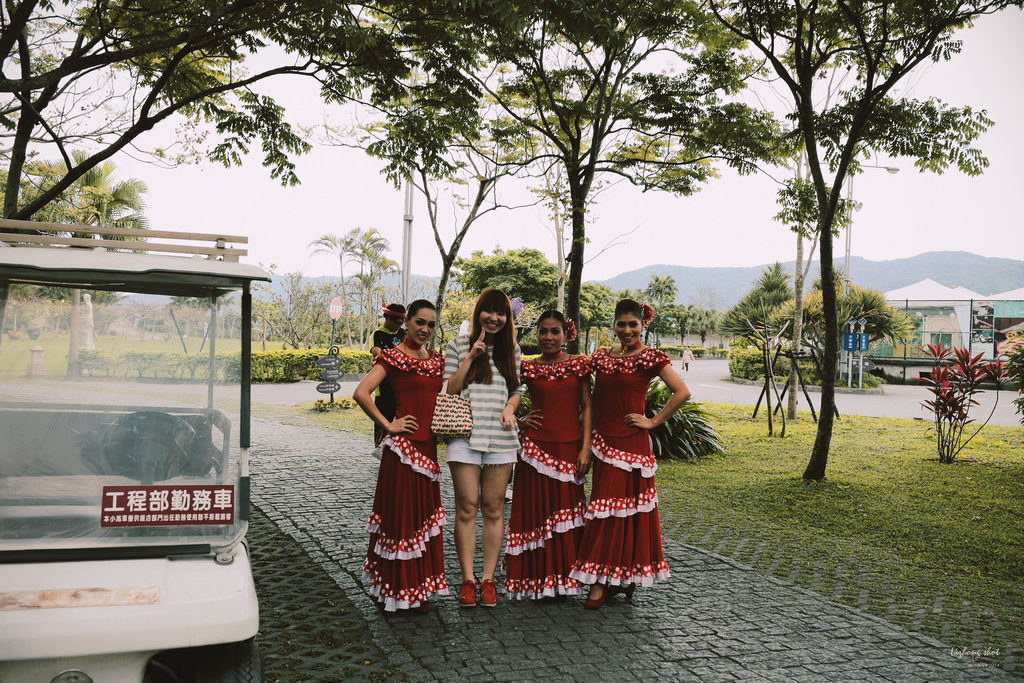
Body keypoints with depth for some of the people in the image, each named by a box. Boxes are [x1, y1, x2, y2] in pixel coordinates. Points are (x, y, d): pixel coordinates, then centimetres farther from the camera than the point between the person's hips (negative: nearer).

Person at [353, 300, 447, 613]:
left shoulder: (436, 360, 15)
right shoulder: (392, 357, -7)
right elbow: (361, 393, -17)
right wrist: (388, 425, -14)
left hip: (429, 446, 7)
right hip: (402, 447, -7)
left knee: (425, 515, 11)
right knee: (400, 514, -1)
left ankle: (418, 591, 22)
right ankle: (396, 591, 11)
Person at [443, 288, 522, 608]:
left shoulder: (511, 349, 14)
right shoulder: (459, 345, 4)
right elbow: (449, 391, 0)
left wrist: (510, 407, -2)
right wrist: (470, 358, -9)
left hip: (500, 437, 2)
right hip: (464, 435, -2)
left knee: (493, 509, 4)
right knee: (467, 508, -1)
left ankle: (488, 578, 13)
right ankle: (468, 578, 9)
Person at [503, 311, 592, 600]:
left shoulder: (579, 364, 4)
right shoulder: (528, 368, 4)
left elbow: (586, 408, 3)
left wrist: (586, 448, -3)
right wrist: (519, 419, -1)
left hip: (569, 448, 0)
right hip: (536, 446, 0)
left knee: (566, 509, 5)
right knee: (536, 510, 2)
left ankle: (563, 579, 17)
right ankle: (537, 579, 13)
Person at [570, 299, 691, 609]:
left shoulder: (650, 357, -5)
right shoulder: (602, 356, 11)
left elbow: (682, 392, -11)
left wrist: (653, 421, -10)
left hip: (631, 444, -6)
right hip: (604, 441, 6)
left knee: (616, 508, -6)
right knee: (607, 508, 8)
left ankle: (601, 582, 0)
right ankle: (623, 578, 18)